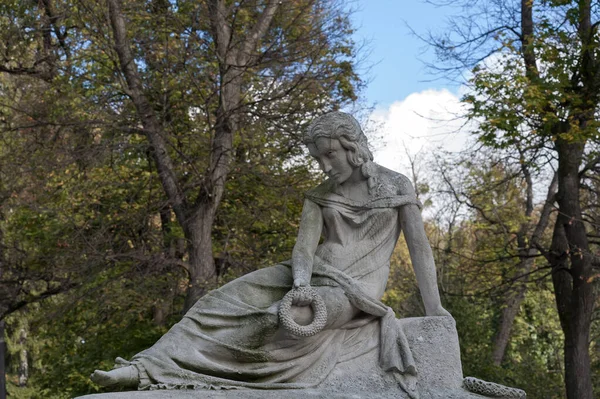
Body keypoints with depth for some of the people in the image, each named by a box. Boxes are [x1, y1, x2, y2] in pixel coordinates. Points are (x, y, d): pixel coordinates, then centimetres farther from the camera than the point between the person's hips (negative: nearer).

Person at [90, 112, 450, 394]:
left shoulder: (397, 186, 2)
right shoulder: (319, 197, 11)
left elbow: (420, 248, 2)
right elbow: (304, 247, -2)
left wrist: (436, 309, -2)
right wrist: (300, 287, -24)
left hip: (356, 287, -5)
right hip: (312, 275, 5)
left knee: (296, 319, -35)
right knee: (224, 301, -18)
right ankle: (147, 368, -31)